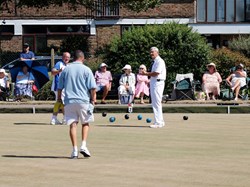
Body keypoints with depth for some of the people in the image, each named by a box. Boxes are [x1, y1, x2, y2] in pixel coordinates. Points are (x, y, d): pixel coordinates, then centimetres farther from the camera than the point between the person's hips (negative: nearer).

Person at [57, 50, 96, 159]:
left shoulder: (65, 70, 7)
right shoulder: (86, 70, 0)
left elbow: (59, 87, 10)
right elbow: (93, 88, -5)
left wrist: (59, 99, 21)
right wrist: (92, 100, 5)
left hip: (69, 101, 2)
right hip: (83, 101, -2)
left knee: (72, 125, 2)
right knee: (85, 123, 14)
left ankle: (75, 150, -3)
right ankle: (83, 145, 0)